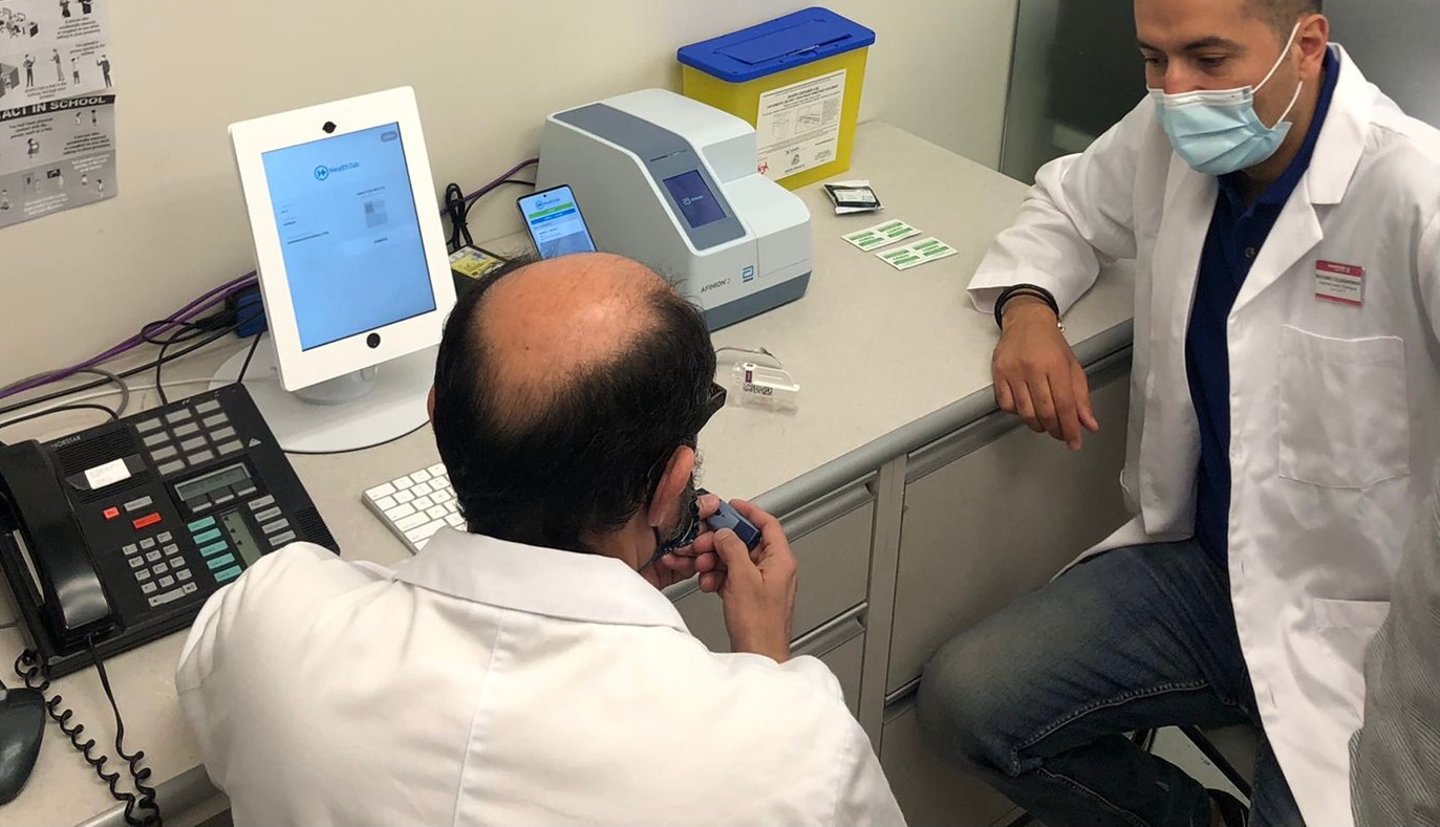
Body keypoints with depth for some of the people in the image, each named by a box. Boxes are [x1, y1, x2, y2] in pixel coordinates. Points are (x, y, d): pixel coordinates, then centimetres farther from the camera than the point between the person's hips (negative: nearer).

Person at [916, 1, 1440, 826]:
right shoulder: (1169, 136, -3)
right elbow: (1069, 205, 17)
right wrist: (1027, 305, -5)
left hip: (1367, 618, -5)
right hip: (1197, 562, 6)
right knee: (962, 700, -4)